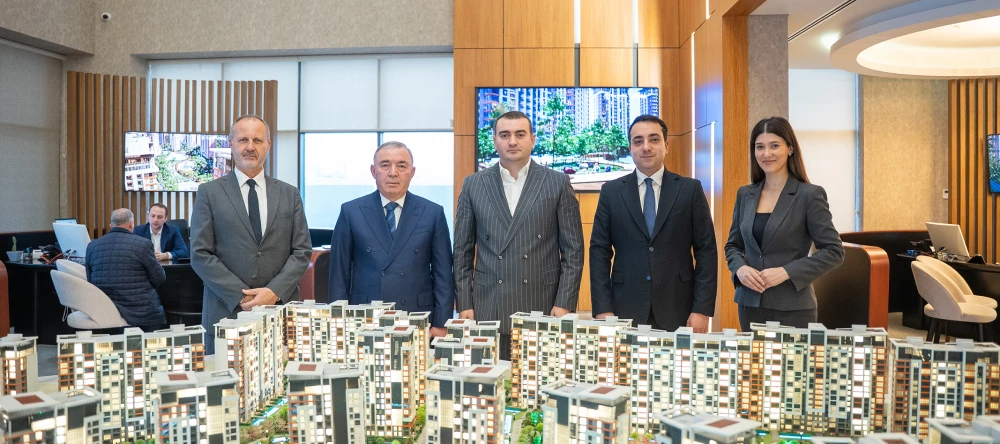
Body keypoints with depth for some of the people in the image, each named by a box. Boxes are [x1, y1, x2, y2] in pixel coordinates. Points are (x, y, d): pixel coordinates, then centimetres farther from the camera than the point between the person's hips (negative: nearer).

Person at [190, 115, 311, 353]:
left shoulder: (289, 194, 10)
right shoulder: (209, 193, 4)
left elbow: (302, 250, 6)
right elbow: (200, 254, -2)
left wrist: (275, 291, -9)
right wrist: (241, 296, -11)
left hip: (280, 308, 2)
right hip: (226, 311, -1)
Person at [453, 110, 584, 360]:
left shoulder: (557, 183, 4)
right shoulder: (473, 185, 8)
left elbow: (573, 250, 3)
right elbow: (462, 251, 9)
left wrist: (565, 304, -4)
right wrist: (464, 305, 3)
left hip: (543, 306, -1)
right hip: (488, 309, 1)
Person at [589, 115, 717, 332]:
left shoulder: (691, 189, 3)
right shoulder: (611, 191, 5)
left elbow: (706, 251, 1)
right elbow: (599, 251, 3)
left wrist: (702, 309, -6)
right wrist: (603, 310, -5)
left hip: (677, 312, 0)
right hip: (626, 311, 1)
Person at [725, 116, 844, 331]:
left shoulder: (810, 195, -6)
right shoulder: (745, 194, 8)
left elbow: (833, 252, -7)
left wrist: (787, 272, -17)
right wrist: (739, 268, -6)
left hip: (792, 308, -4)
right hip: (749, 304, 4)